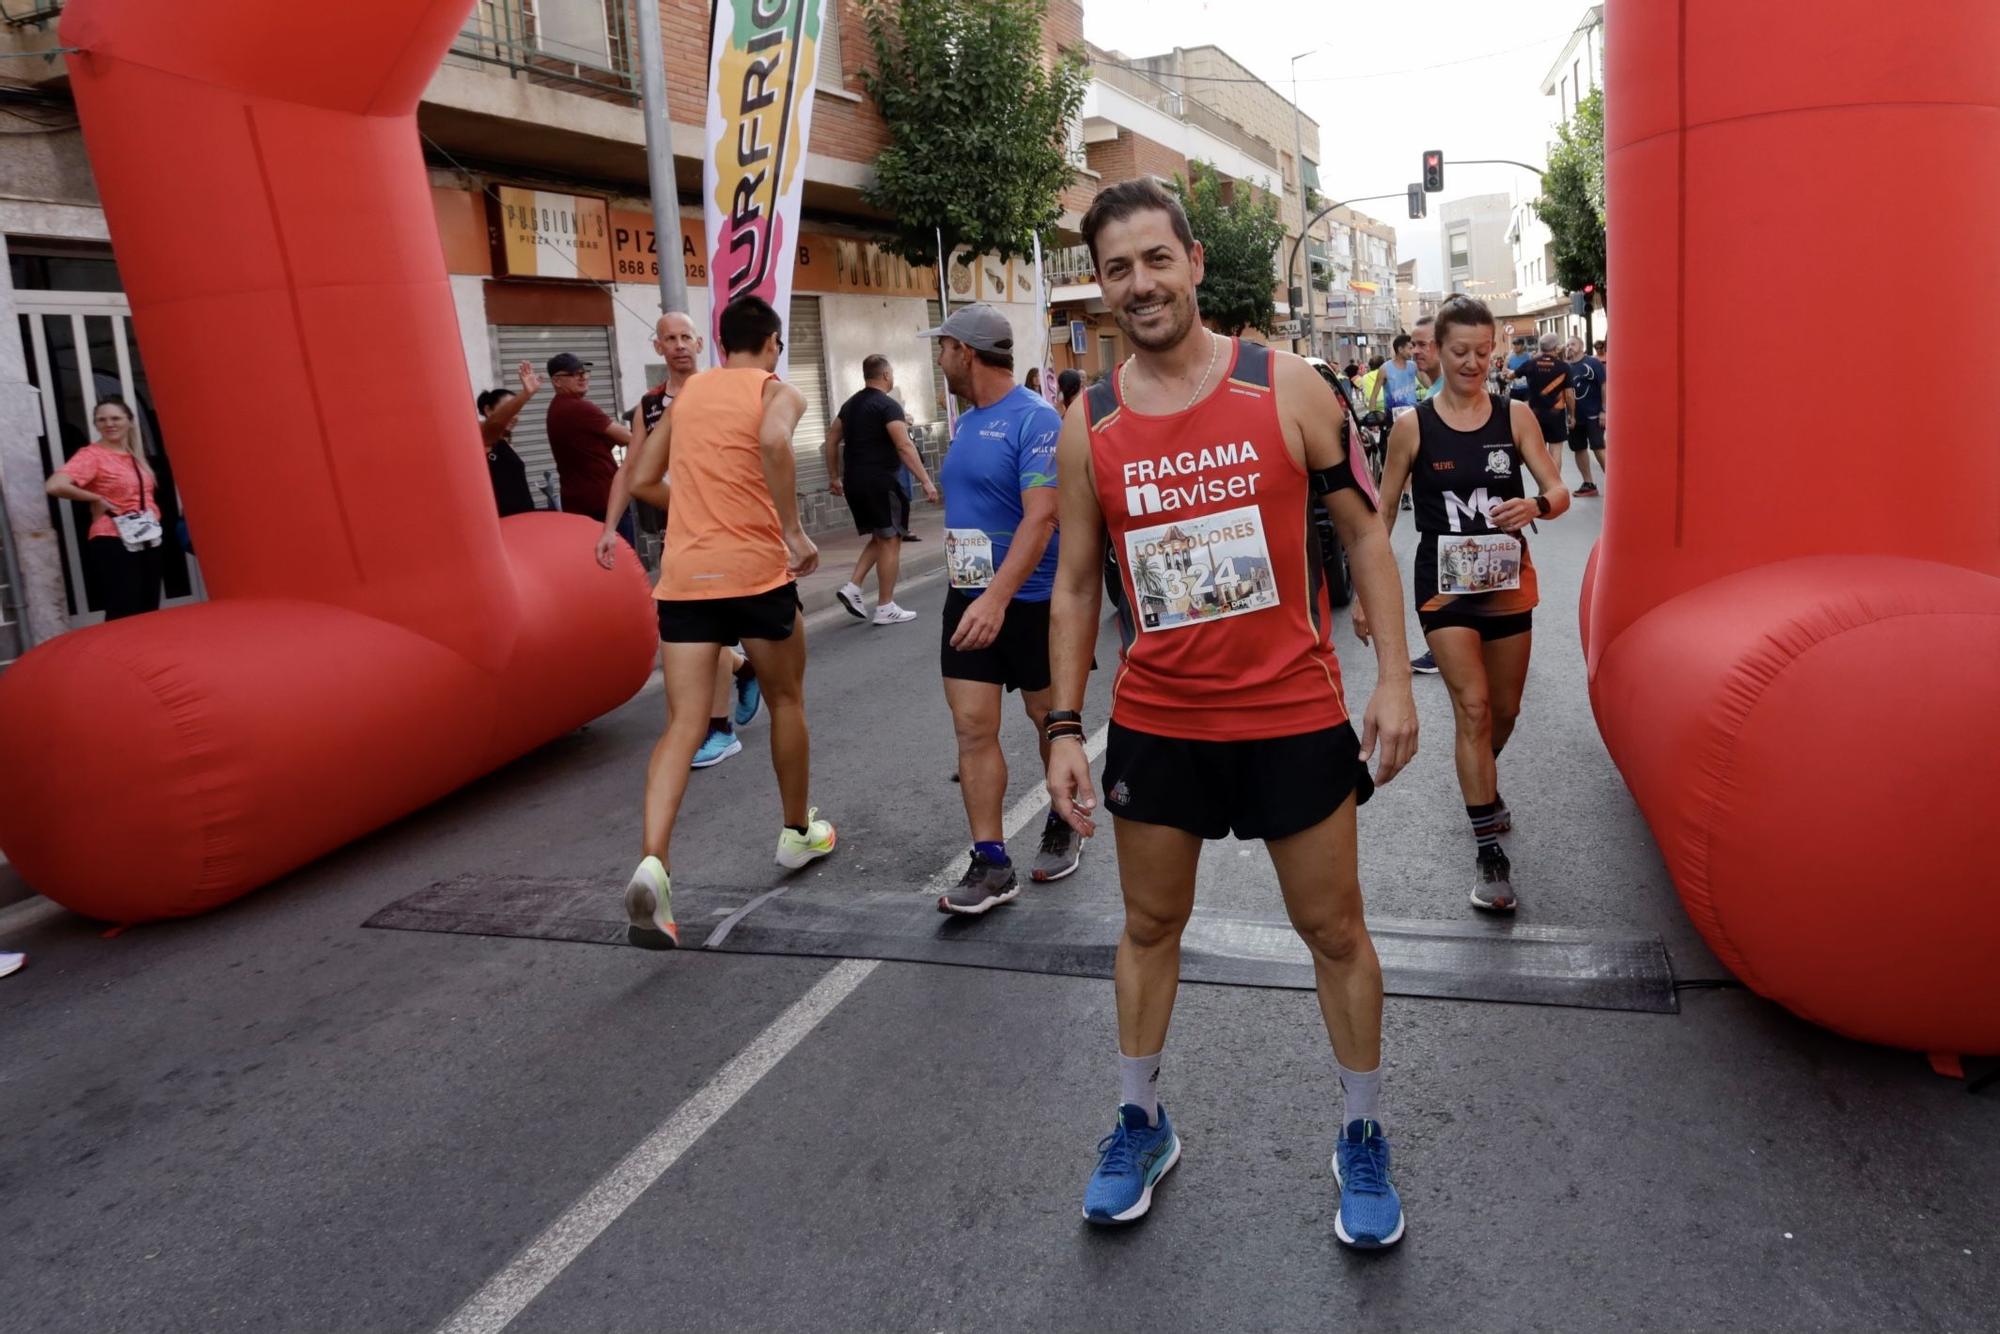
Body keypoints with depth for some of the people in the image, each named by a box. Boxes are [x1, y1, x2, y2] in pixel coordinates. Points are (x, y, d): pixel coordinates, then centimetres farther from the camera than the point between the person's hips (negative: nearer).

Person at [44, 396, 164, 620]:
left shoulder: (135, 455, 12)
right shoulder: (92, 454, -9)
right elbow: (54, 486, -24)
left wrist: (153, 516, 9)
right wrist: (96, 499, -14)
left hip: (147, 541, 7)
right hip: (112, 544, -7)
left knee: (149, 613, 12)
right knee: (123, 617, -7)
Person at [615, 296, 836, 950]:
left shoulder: (687, 393, 16)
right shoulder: (777, 391, 1)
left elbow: (643, 482, 19)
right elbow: (773, 441, -24)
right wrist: (794, 531, -18)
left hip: (684, 574, 4)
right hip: (755, 569, -4)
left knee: (684, 725, -1)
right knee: (786, 701, 18)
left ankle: (653, 862, -19)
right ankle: (798, 832, 33)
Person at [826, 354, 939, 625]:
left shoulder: (850, 405, 15)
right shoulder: (888, 405, -11)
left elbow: (831, 440, 19)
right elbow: (904, 446, -20)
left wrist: (835, 477, 26)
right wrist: (926, 481, -22)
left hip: (854, 482, 8)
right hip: (879, 482, -8)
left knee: (879, 538, 19)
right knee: (890, 541, 0)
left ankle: (852, 588, 6)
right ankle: (886, 608, 1)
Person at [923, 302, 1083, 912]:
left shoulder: (1035, 419, -15)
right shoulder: (965, 422, 10)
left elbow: (1041, 518, -24)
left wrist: (998, 597, -34)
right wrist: (972, 594, 17)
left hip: (1029, 599, -7)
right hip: (968, 598, 7)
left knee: (1048, 718, 10)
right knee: (972, 727, 0)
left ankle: (1065, 824, 32)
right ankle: (991, 864, 4)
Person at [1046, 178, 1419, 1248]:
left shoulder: (1287, 387, -6)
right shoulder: (1089, 427, 0)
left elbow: (1362, 532, 0)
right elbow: (1075, 583, 6)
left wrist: (1394, 677, -8)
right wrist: (1064, 729, 1)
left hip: (1293, 716, -2)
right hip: (1156, 722, 2)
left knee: (1334, 930, 10)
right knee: (1149, 926, 16)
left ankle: (1362, 1140, 32)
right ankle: (1141, 1125, 37)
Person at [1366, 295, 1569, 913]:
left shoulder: (1515, 415, -1)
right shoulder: (1413, 426, -5)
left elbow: (1559, 492, -4)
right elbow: (1382, 514, 0)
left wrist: (1537, 505, -28)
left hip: (1508, 583, 3)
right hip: (1445, 586, -3)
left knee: (1505, 709, 16)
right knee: (1472, 707, -13)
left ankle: (1482, 784, 48)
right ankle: (1487, 850, -5)